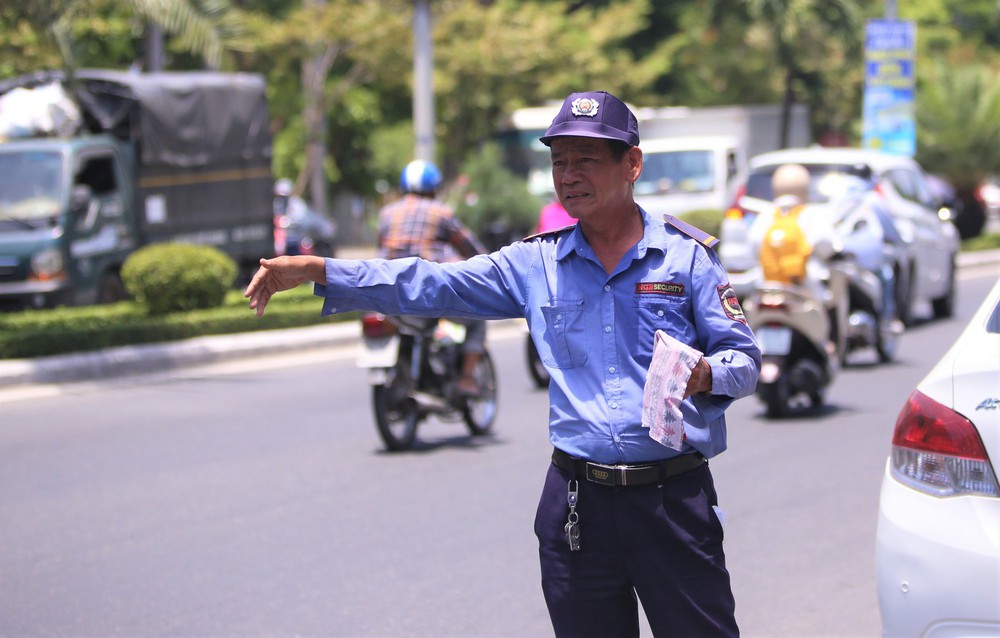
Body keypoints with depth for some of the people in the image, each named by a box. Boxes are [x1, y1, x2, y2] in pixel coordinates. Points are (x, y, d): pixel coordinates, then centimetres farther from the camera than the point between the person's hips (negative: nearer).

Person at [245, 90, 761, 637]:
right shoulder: (536, 263, 8)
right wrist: (315, 271, -3)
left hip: (673, 496, -3)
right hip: (577, 503, 3)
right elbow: (431, 286, 5)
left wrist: (704, 376, -21)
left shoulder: (688, 255, 1)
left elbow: (743, 357, 3)